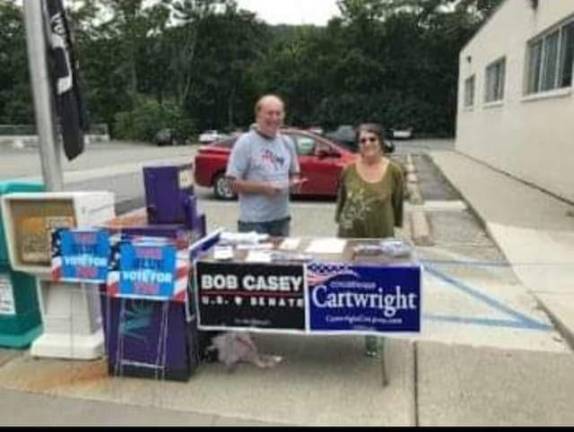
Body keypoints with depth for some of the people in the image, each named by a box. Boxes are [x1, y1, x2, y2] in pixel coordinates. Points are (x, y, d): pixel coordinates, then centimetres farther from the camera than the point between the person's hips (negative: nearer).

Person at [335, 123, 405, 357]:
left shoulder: (394, 171, -6)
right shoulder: (349, 170, -3)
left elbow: (397, 204, 2)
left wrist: (393, 228, 4)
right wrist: (340, 222, 10)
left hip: (381, 239, -1)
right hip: (350, 237, 1)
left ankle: (371, 334, 26)